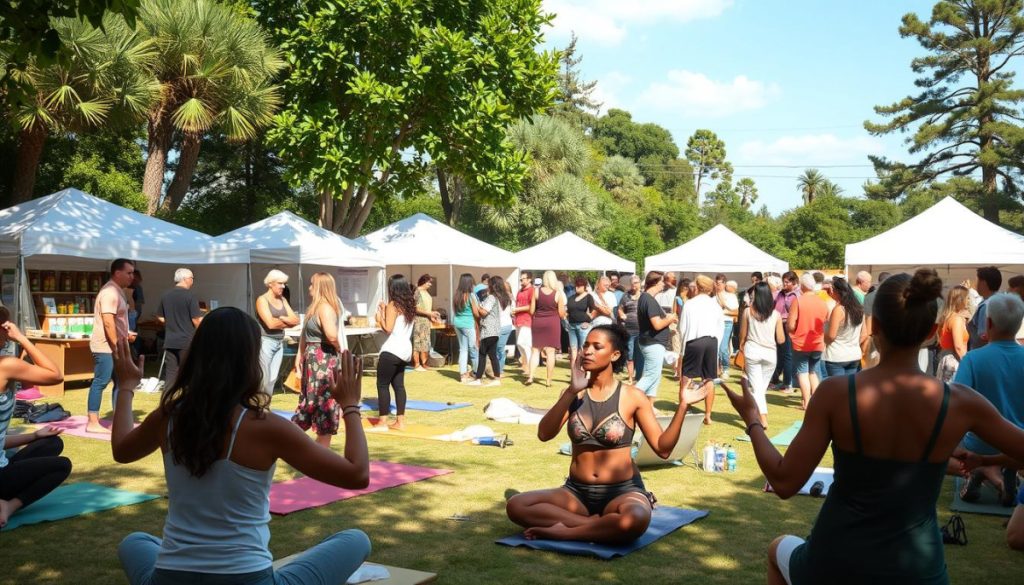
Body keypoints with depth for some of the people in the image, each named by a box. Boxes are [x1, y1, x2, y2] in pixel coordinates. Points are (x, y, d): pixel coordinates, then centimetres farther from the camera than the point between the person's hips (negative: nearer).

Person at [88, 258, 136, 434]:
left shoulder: (116, 291, 16)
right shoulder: (110, 292, -17)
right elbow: (108, 322, -24)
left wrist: (126, 334, 13)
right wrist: (117, 346, -22)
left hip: (113, 346, 10)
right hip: (105, 347, -10)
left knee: (120, 382, 12)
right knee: (100, 382, -6)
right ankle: (92, 423, -1)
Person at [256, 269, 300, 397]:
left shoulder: (283, 300, 13)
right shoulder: (262, 300, -7)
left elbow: (296, 320, 5)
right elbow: (270, 323, -18)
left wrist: (281, 318, -11)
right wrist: (287, 322, -3)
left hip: (280, 343, 7)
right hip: (266, 342, -7)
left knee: (273, 378, 7)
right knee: (264, 378, -7)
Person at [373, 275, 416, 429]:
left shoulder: (393, 305, -10)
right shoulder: (409, 305, 13)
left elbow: (388, 329, -14)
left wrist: (380, 316, 0)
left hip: (392, 350, -8)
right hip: (405, 350, 8)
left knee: (382, 384, -1)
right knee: (398, 385, 11)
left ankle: (383, 422, -2)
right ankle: (400, 421, 10)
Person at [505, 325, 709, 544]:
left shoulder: (632, 397, -4)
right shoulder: (574, 394, 4)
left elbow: (663, 449, -7)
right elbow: (544, 434, -11)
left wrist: (682, 406, -18)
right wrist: (572, 391, -20)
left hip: (622, 490, -3)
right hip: (577, 491, 3)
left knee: (636, 519, -39)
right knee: (516, 506, -22)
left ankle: (563, 531, -18)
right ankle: (600, 526, -18)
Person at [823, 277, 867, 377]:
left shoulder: (839, 310, -14)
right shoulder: (859, 309, 7)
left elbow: (831, 336, -16)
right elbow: (864, 335, 11)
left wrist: (822, 340, 4)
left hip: (836, 357, -7)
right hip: (854, 356, 7)